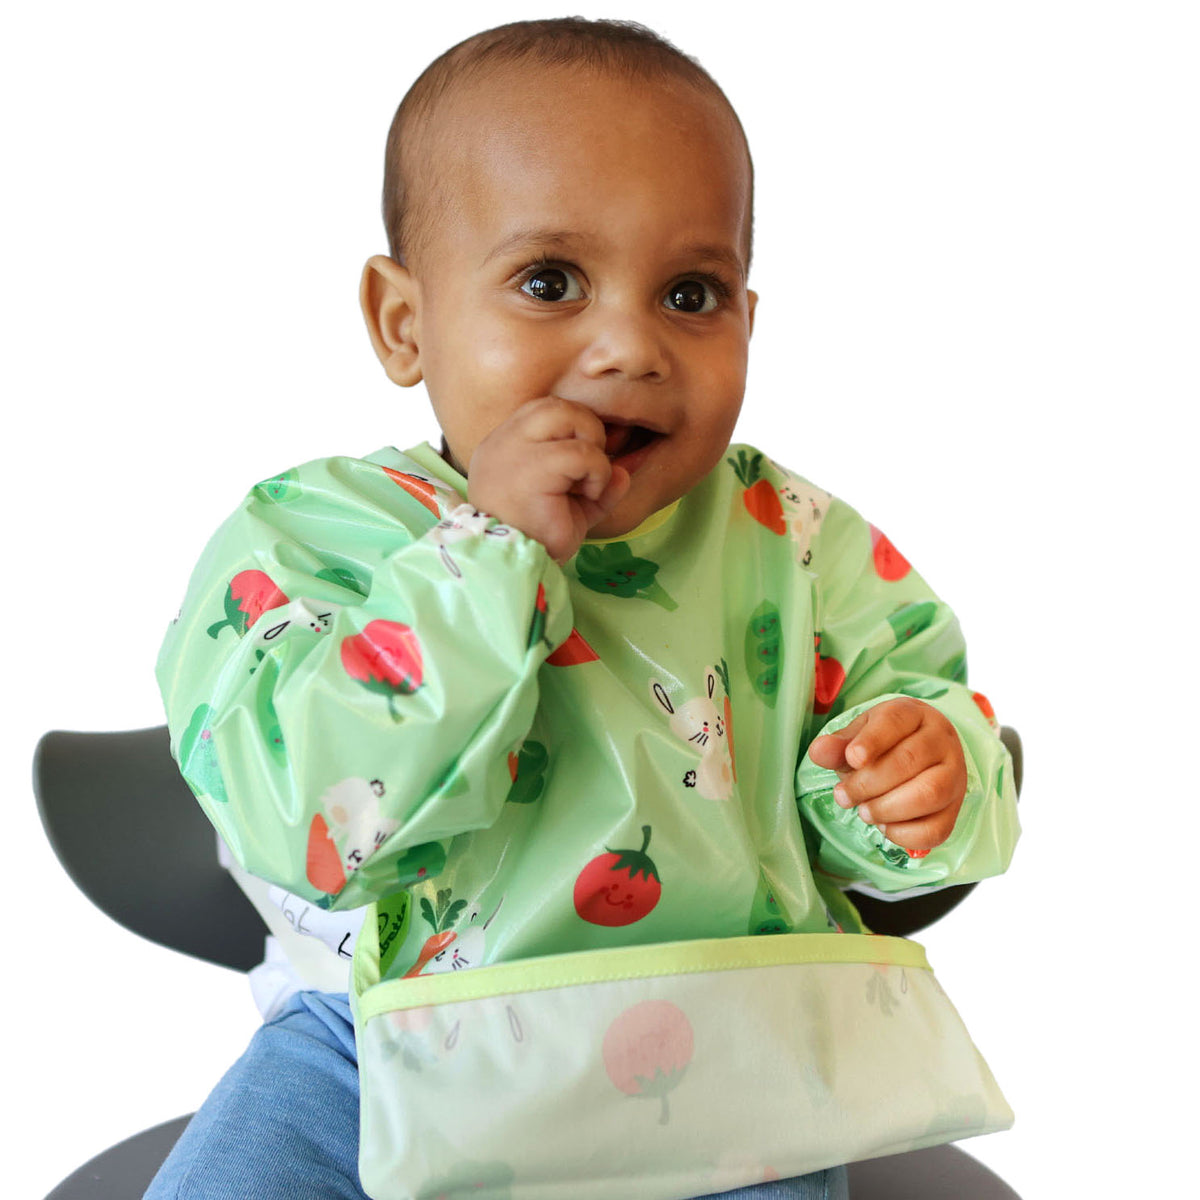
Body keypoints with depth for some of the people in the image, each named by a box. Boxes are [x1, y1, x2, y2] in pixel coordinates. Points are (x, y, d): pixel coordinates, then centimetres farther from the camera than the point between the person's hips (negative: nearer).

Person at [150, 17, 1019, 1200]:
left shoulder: (791, 544, 0)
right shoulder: (304, 534, -7)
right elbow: (303, 814, -21)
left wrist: (932, 765, -18)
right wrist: (495, 550, -25)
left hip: (716, 1067, 2)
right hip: (395, 1055, -1)